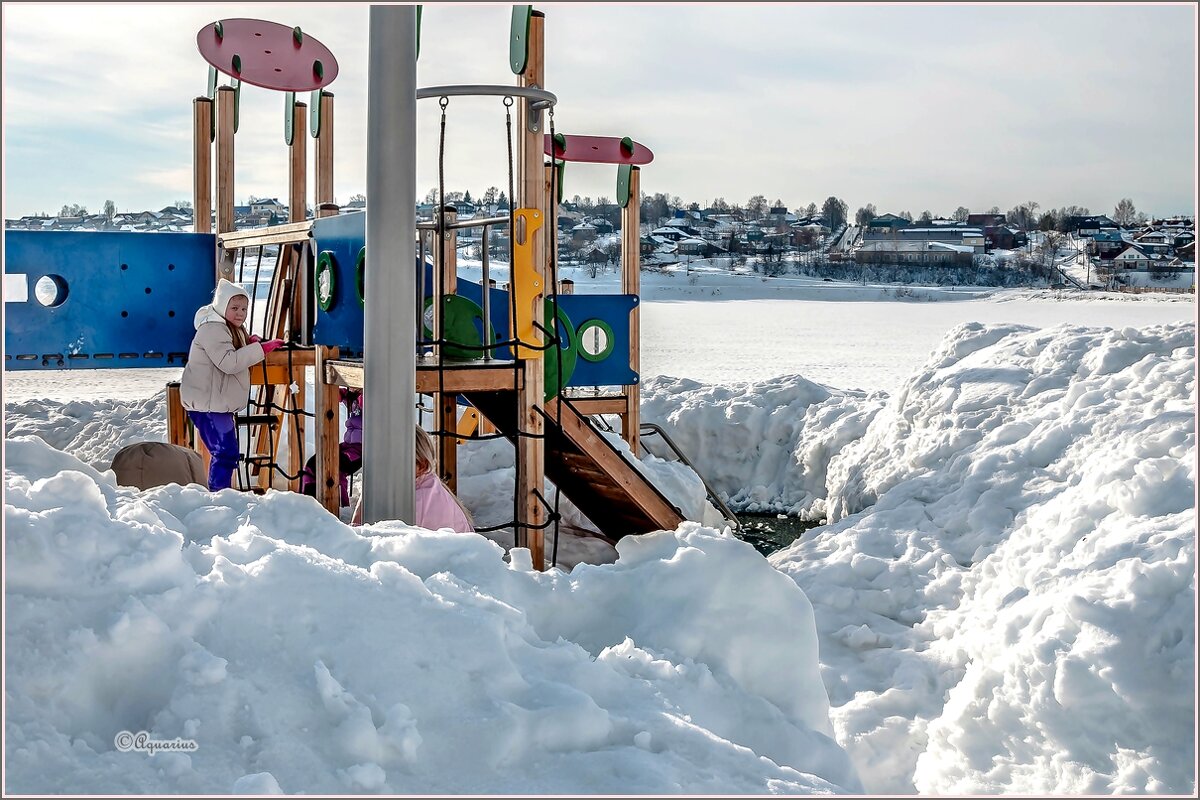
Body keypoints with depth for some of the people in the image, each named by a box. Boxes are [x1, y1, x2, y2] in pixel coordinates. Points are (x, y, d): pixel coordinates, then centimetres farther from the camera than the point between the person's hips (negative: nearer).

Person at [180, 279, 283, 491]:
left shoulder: (232, 329, 17)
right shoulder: (212, 328, -16)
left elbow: (236, 358, 22)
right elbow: (228, 362, -27)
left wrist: (249, 344, 3)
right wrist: (260, 349, -28)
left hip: (218, 403, 11)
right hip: (206, 404, -11)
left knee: (226, 453, 16)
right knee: (226, 452, -16)